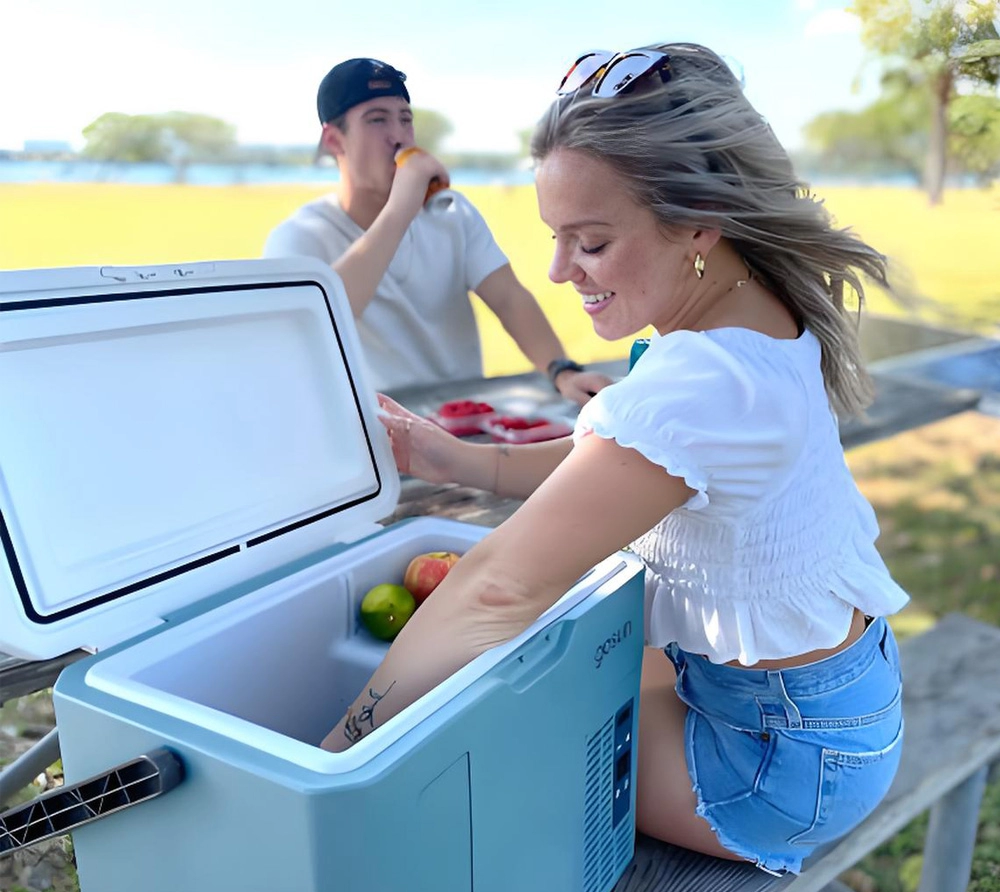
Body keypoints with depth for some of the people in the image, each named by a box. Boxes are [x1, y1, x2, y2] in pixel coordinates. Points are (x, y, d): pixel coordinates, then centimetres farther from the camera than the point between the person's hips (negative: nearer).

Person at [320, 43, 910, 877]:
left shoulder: (699, 384, -35)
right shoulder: (754, 313, -4)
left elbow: (500, 591, -32)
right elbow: (602, 462, 5)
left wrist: (341, 748, -22)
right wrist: (457, 460, -2)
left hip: (787, 750, -8)